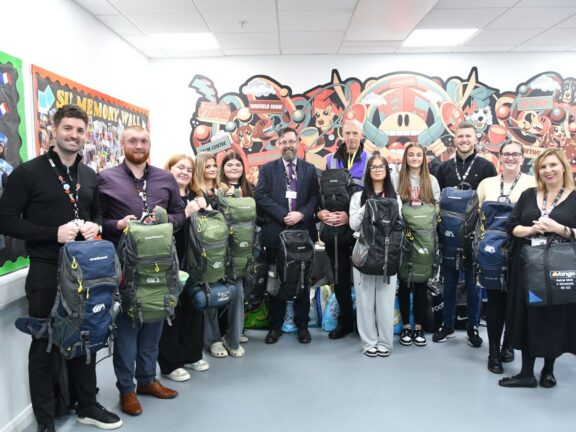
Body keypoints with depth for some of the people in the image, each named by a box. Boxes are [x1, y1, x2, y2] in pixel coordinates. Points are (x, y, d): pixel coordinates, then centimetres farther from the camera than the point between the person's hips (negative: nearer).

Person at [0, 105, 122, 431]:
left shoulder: (90, 176, 10)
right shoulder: (28, 172, -7)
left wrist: (95, 226, -5)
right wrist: (54, 233, -21)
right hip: (46, 272, -5)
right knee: (45, 344, 8)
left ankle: (88, 405, 33)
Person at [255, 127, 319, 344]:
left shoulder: (309, 169, 10)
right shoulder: (267, 169, 6)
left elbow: (315, 197, 3)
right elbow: (261, 196, -5)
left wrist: (301, 214, -15)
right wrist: (283, 215, -15)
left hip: (303, 231, 1)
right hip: (275, 232, -1)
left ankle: (302, 325, 20)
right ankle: (275, 325, 20)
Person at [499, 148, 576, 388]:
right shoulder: (528, 195, 10)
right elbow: (512, 227, 6)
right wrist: (531, 229, -11)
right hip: (528, 266, 2)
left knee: (555, 318, 7)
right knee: (529, 317, 5)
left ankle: (548, 369, 27)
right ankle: (526, 373, 15)